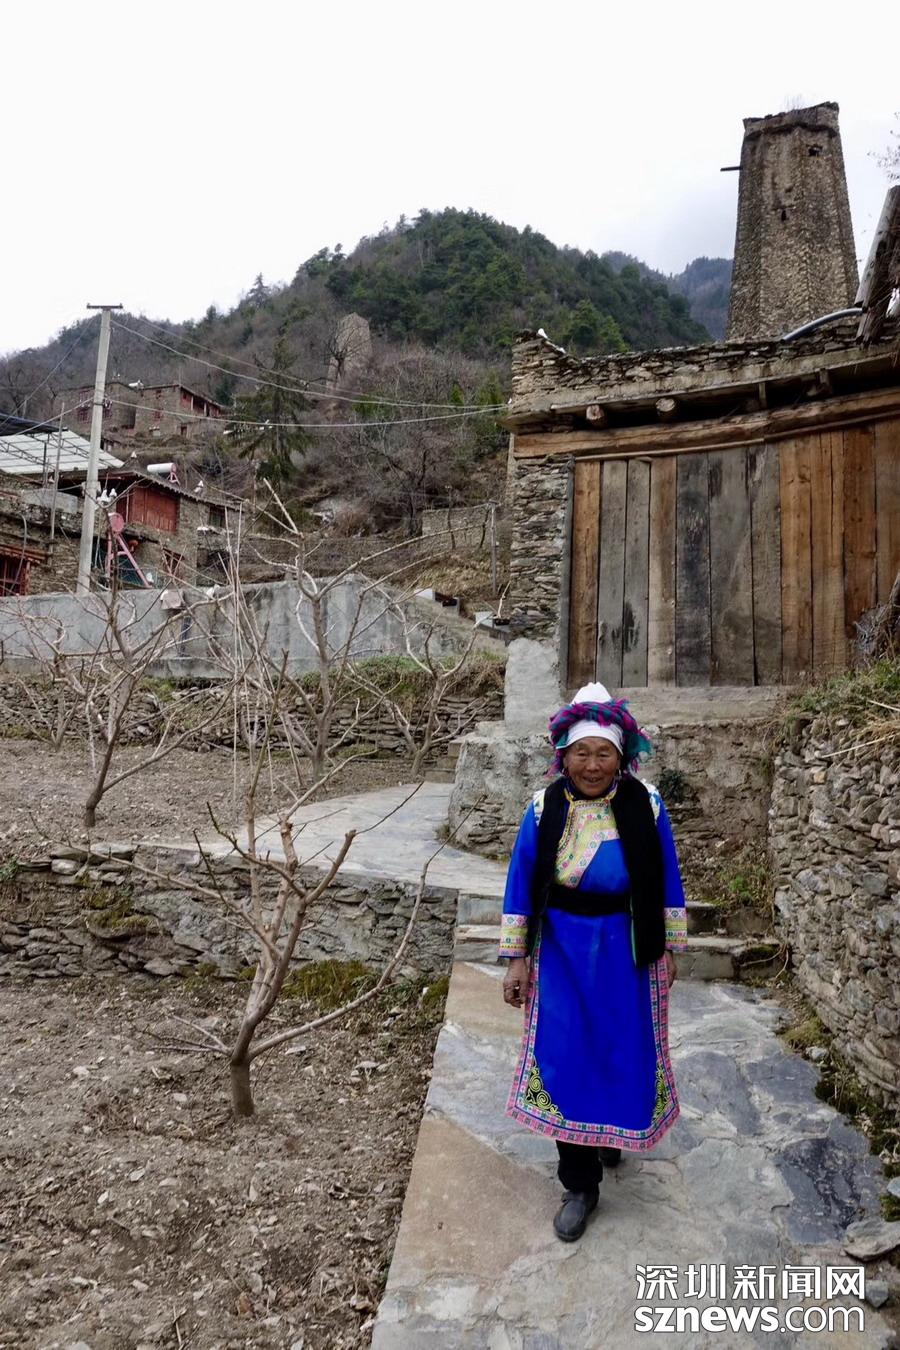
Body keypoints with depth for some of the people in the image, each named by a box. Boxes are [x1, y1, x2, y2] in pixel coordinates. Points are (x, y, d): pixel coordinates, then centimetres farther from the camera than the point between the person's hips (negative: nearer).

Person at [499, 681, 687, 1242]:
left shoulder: (645, 806, -12)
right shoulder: (544, 810, -12)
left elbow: (667, 880, 0)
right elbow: (521, 884, -4)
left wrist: (670, 949, 4)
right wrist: (516, 959, -3)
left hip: (628, 951, 0)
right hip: (563, 950, 0)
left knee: (624, 1051, 14)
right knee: (566, 1057, 3)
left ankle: (615, 1132, 48)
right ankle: (580, 1185, 23)